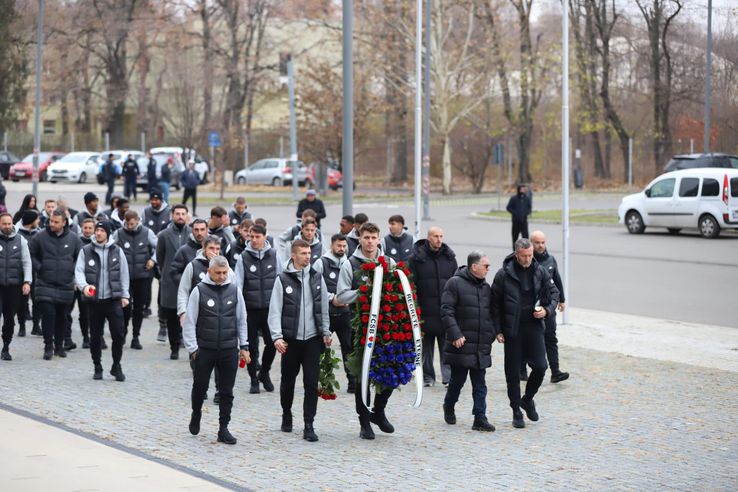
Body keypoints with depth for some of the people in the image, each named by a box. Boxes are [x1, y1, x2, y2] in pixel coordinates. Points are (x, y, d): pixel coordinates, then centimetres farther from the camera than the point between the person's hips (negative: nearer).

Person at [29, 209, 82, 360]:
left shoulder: (73, 239, 0)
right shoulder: (40, 237, -4)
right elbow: (30, 254, 5)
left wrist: (73, 270, 2)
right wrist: (39, 268, -4)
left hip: (66, 285, 2)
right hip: (45, 284, -2)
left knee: (62, 317, 9)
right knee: (48, 314, -11)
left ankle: (59, 346, 21)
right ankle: (48, 346, -4)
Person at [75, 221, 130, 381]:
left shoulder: (117, 251, 6)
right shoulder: (86, 251, 3)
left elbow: (124, 274, 10)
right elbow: (79, 271, -3)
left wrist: (125, 295, 6)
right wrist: (84, 286, -23)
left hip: (113, 300, 0)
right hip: (94, 300, 0)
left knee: (118, 335, -6)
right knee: (95, 337, 7)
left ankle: (116, 367, 10)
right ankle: (97, 368, 21)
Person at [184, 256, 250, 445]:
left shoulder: (234, 291, 5)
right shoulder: (199, 291, -5)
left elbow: (241, 321, 12)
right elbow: (190, 322, -3)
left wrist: (244, 346, 7)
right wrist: (192, 348, -6)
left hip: (229, 351, 2)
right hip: (204, 350, -2)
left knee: (227, 392, 4)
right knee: (200, 387, 9)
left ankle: (223, 429, 11)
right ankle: (196, 414, 36)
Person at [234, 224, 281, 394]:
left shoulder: (273, 255, 3)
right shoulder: (244, 257, -1)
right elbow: (238, 283, -2)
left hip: (270, 308, 1)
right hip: (250, 308, -1)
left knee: (272, 342, -5)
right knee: (252, 345, 4)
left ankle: (264, 372, 19)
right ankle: (254, 379, 18)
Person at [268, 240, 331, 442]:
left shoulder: (317, 279, 6)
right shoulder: (283, 280, -3)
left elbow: (324, 309, 13)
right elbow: (275, 311, -5)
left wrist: (326, 332, 8)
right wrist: (277, 337, -13)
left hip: (312, 339, 2)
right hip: (291, 340, -1)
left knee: (312, 383, -3)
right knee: (288, 380, 11)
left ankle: (309, 425, 0)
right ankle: (287, 415, 33)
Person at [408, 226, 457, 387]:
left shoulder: (450, 258, 8)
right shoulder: (417, 258, -2)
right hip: (426, 311, -2)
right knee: (426, 345, 7)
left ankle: (449, 376, 0)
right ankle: (428, 376, 17)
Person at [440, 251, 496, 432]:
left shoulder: (485, 287, 13)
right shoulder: (455, 283, -7)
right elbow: (446, 311, -13)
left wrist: (491, 335, 10)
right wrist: (455, 334, -19)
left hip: (481, 347, 5)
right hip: (461, 343, -5)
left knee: (479, 383, 3)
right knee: (458, 379, 6)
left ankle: (480, 418, 2)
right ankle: (448, 407, 30)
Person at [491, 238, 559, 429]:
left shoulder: (540, 272, 1)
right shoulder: (503, 275, -6)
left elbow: (553, 293, 12)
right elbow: (495, 304, -2)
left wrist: (547, 310, -8)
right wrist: (498, 330, -5)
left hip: (534, 327, 2)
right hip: (512, 330, -2)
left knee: (540, 367, -6)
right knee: (513, 372, 3)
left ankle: (528, 399, 21)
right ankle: (516, 411, 15)